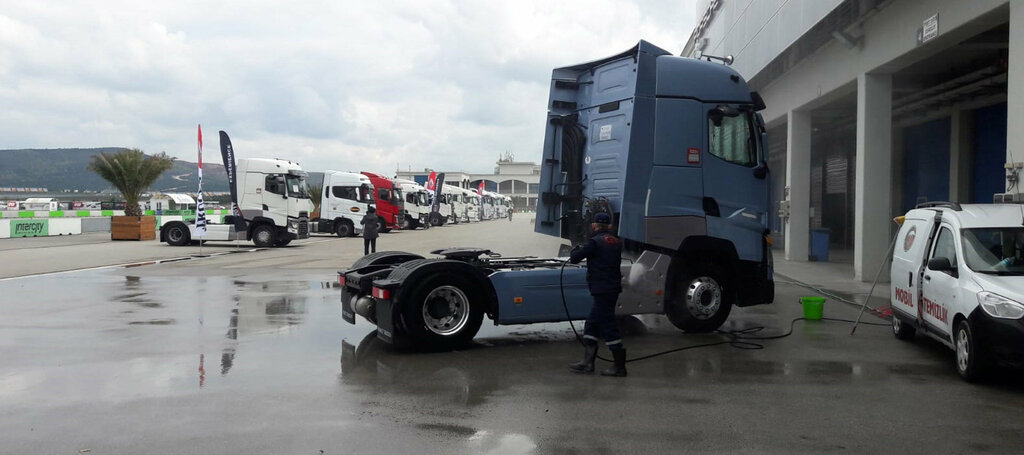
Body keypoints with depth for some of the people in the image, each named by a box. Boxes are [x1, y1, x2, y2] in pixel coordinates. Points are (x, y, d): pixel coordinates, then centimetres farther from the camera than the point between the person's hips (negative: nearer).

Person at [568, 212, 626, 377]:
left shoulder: (594, 242, -13)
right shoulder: (616, 242, 13)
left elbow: (574, 258, -14)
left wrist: (576, 250, 10)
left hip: (602, 290, -9)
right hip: (613, 287, 9)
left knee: (607, 326, -5)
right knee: (591, 324, 15)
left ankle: (619, 366, -2)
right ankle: (587, 362, 19)